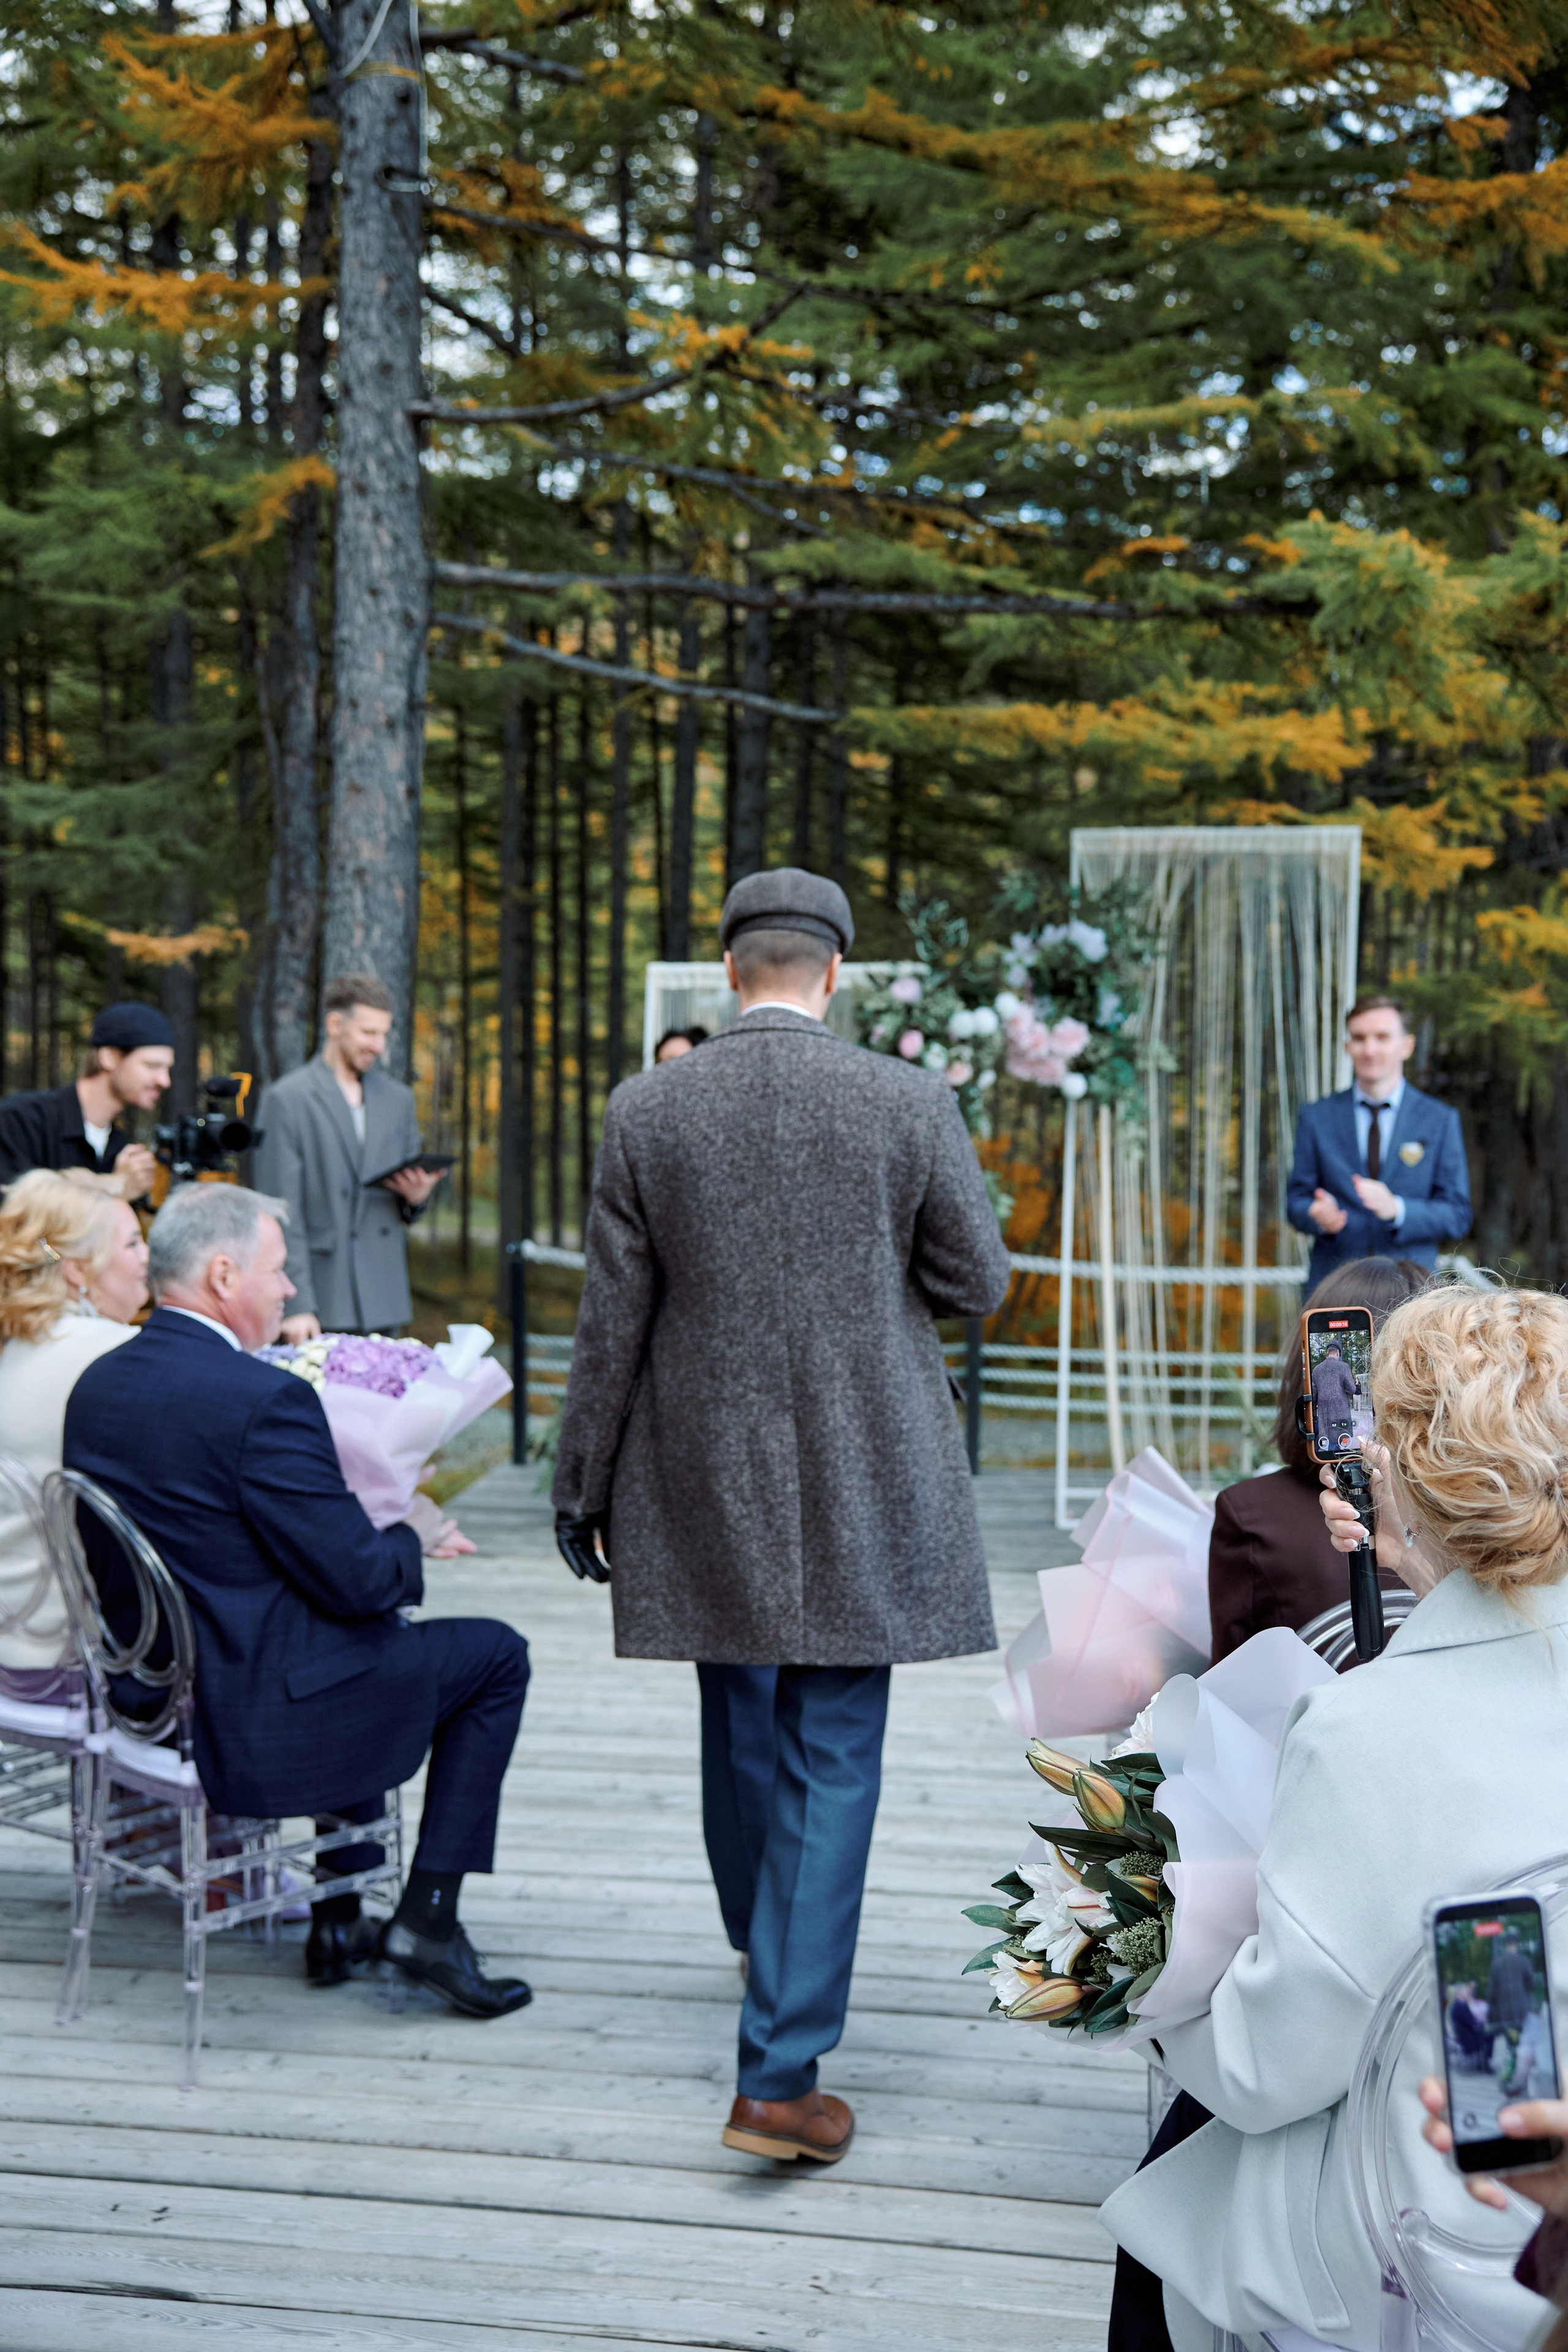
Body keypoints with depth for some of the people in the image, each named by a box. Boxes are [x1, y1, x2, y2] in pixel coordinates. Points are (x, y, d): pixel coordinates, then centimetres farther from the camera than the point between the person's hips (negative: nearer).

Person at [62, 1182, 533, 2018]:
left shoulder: (97, 1383, 3)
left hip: (141, 1703, 9)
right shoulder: (264, 1399, -23)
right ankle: (426, 1919, 12)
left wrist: (378, 1537, 12)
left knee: (367, 1630, 33)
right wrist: (413, 1537, 3)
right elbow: (358, 1579, -20)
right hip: (250, 1728, -9)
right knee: (496, 1653, 10)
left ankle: (339, 1916, 33)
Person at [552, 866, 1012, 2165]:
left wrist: (586, 1488, 8)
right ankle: (780, 2071, 0)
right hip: (861, 1486, -2)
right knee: (832, 1761, 2)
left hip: (706, 1480, 2)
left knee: (741, 1728, 22)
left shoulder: (646, 1110, -5)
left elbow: (612, 1319, -2)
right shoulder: (909, 1104, -9)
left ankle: (767, 1949, 45)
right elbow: (980, 1281, 0)